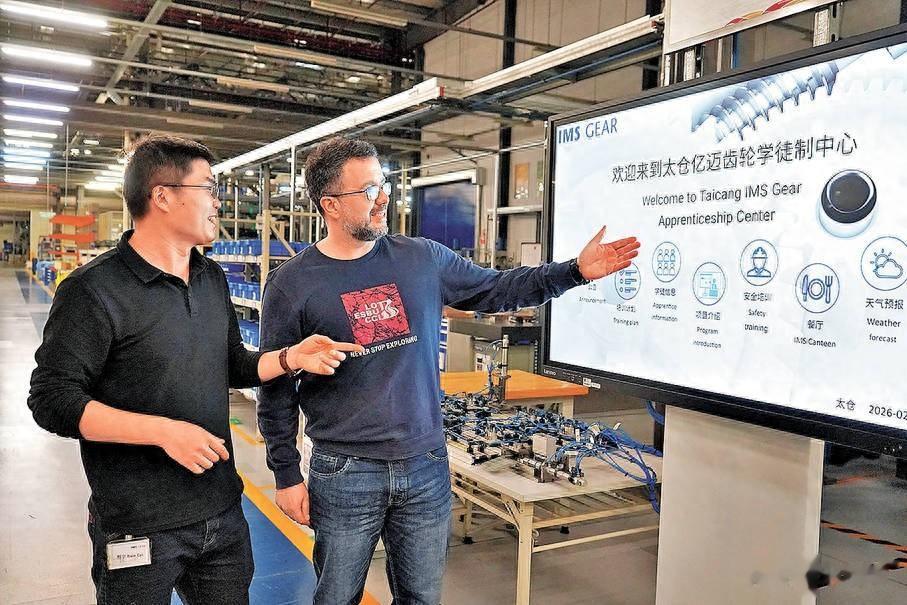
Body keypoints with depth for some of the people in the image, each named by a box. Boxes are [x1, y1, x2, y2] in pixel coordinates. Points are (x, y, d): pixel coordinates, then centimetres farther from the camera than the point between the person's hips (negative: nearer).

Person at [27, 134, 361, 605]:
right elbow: (52, 399, -17)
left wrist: (290, 357, -3)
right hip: (139, 530, -6)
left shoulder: (212, 279, 7)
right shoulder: (94, 290, -15)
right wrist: (164, 431, -24)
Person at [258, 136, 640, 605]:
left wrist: (576, 270, 0)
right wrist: (287, 475, -2)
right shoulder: (292, 284, -7)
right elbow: (275, 388, -2)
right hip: (344, 474, -2)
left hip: (426, 466, 3)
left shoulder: (423, 259, 1)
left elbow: (495, 290, 9)